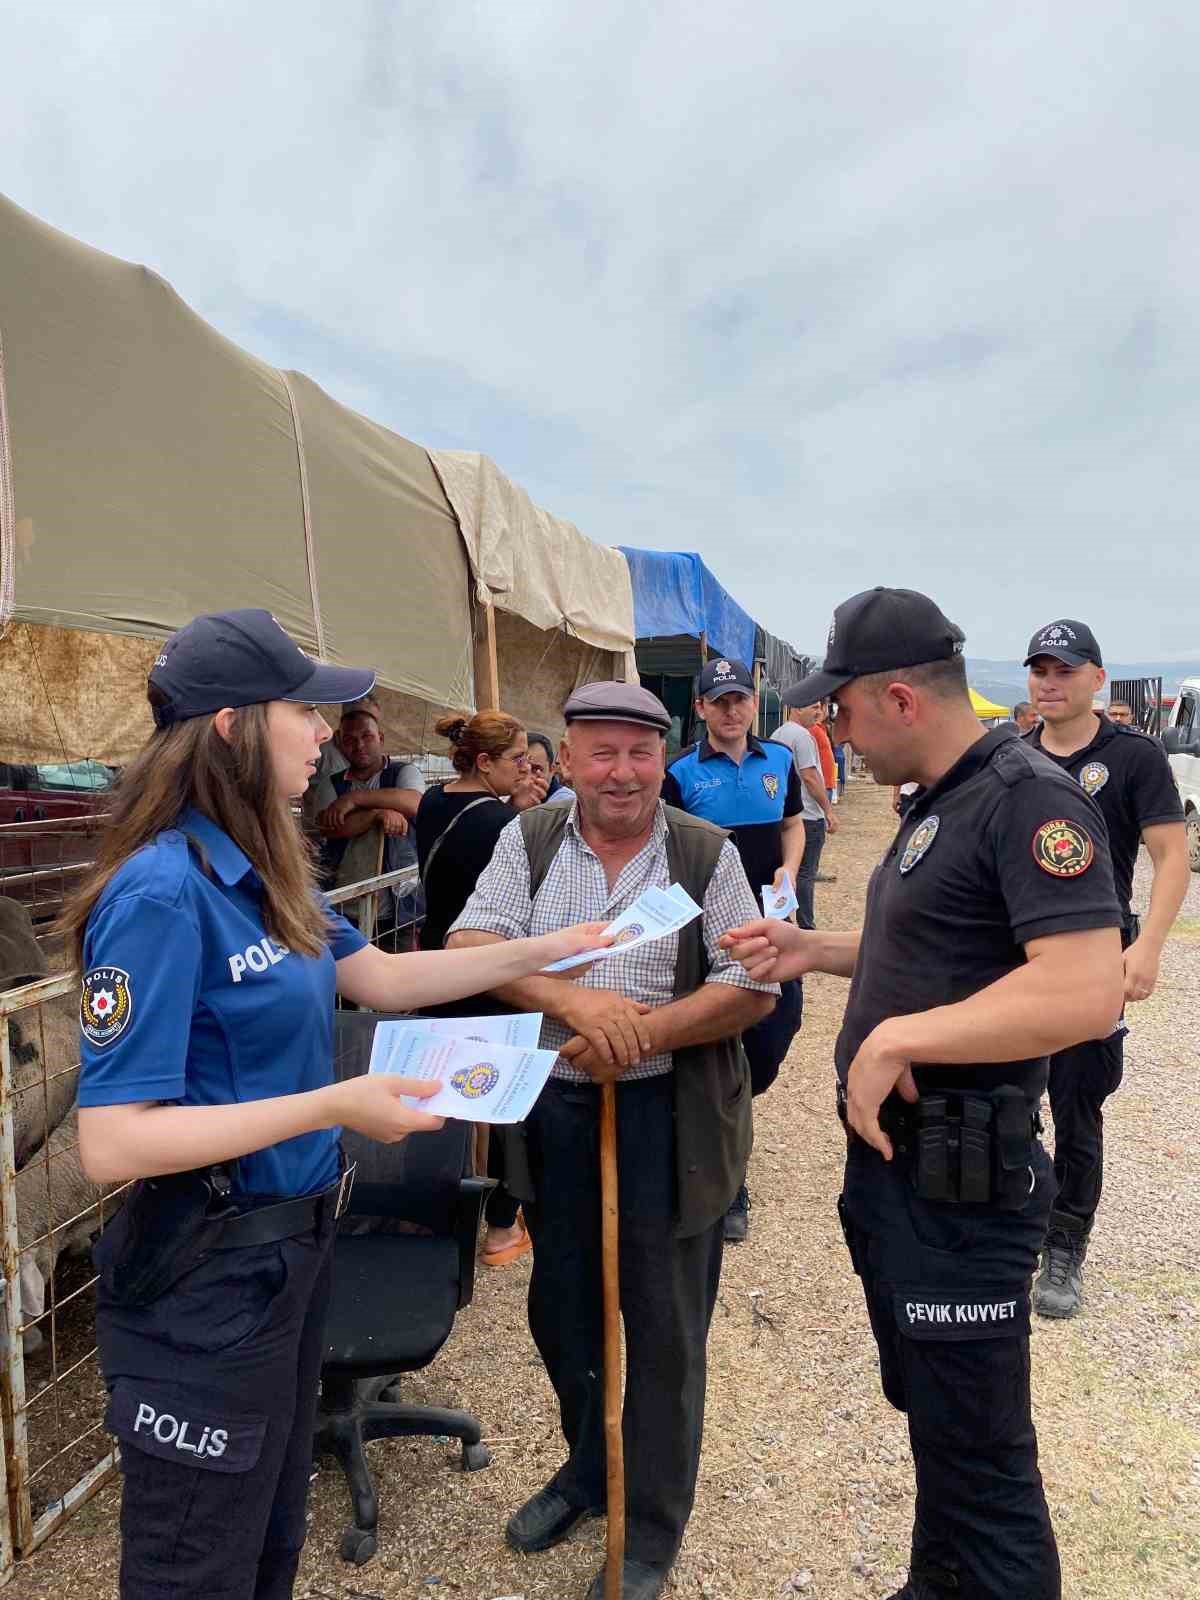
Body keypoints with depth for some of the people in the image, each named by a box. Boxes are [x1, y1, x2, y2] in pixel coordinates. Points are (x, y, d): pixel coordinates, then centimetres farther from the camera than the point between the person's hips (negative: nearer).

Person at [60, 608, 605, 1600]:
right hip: (207, 1272, -8)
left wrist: (550, 949, 10)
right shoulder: (161, 892, -25)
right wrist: (335, 1108, -28)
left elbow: (385, 978, 11)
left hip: (292, 1244, 8)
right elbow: (113, 1142, -27)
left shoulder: (259, 873, 2)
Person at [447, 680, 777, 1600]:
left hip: (670, 1120, -2)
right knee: (561, 1311, 20)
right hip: (553, 1111, 3)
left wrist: (641, 1034, -23)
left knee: (665, 1332, 11)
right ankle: (589, 1468, 48)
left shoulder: (707, 853, -6)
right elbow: (470, 947, -12)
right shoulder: (529, 842, -1)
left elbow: (753, 987, -10)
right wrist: (571, 999, -28)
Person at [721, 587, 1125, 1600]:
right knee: (927, 1413, 25)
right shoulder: (939, 807, 11)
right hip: (891, 1162, 10)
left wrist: (897, 1037, -27)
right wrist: (817, 953, 9)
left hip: (961, 1183, -10)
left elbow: (1085, 994, -31)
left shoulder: (1030, 799, -20)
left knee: (977, 1456, 6)